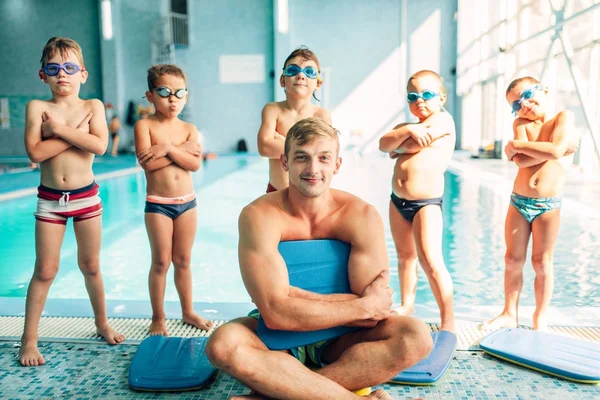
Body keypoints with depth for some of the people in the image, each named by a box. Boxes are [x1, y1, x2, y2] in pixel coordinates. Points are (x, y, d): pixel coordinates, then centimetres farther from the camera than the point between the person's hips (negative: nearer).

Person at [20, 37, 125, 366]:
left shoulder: (93, 106, -1)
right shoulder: (37, 107, -3)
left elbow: (99, 145, -18)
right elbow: (34, 152, -17)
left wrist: (60, 128, -17)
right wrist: (76, 133, -15)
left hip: (86, 196, 1)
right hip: (49, 199, 0)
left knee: (91, 266, 12)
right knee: (45, 270, 4)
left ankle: (102, 323, 31)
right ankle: (29, 339, 17)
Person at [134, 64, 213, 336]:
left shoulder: (189, 129, 4)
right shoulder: (144, 125, -5)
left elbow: (195, 164, -10)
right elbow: (148, 162, -19)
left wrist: (167, 148, -20)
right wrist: (183, 149, -15)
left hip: (187, 202, 3)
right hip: (157, 204, -3)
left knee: (183, 261, 13)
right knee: (161, 262, 4)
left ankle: (188, 312, 27)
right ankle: (158, 317, 19)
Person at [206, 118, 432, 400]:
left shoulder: (361, 216, -14)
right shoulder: (259, 215, -18)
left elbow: (375, 312, -18)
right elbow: (276, 314, -27)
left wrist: (293, 296, -23)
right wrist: (365, 306, -22)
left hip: (339, 341, 2)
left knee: (416, 337, -24)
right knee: (223, 344, -32)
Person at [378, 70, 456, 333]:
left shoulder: (444, 119, -4)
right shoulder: (407, 125, 14)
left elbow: (415, 145, -17)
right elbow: (383, 145, -3)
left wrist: (398, 145, 3)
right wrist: (406, 131, -18)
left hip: (426, 203, -7)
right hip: (398, 201, 8)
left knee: (430, 260, -15)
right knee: (405, 255, 19)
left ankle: (448, 320, -6)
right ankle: (407, 305, 35)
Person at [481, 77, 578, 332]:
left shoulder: (564, 118, -2)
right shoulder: (521, 123, 4)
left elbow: (555, 150, -21)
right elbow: (520, 161, -12)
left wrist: (517, 144, -11)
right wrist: (553, 148, -15)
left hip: (548, 206, -3)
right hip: (518, 203, 3)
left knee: (541, 263, 7)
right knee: (513, 260, 8)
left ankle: (540, 318, 21)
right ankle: (509, 314, 22)